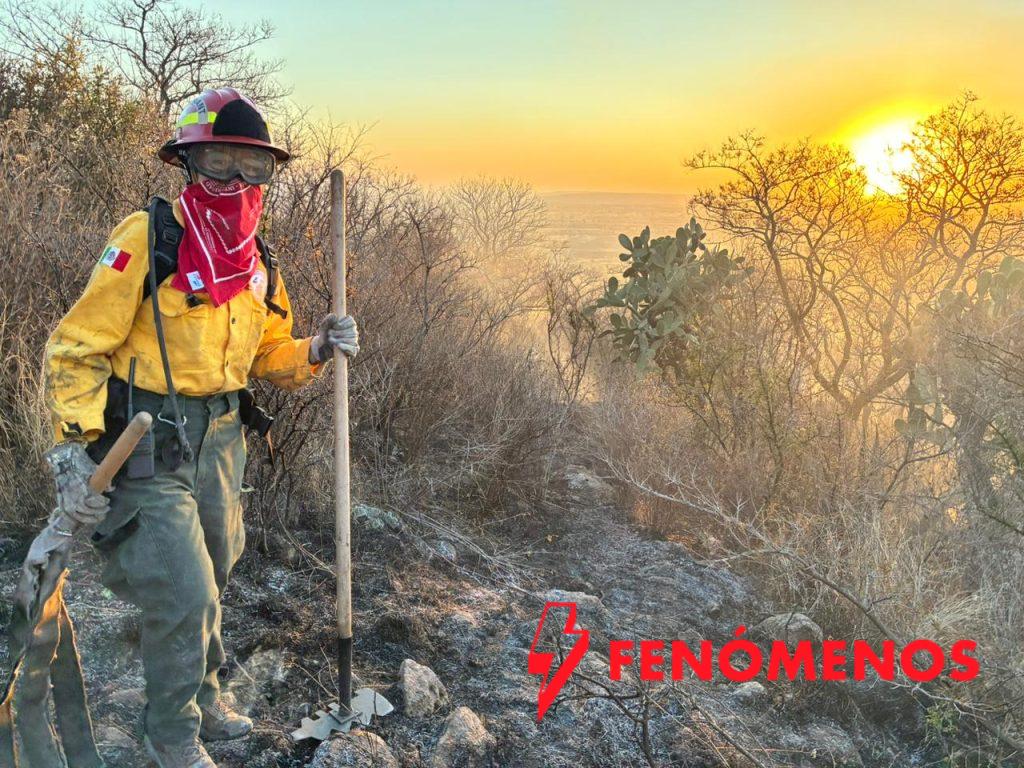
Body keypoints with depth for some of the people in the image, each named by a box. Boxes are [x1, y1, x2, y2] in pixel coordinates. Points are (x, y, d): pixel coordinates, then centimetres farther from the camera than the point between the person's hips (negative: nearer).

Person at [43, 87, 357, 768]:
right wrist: (74, 451, -22)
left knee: (212, 580, 19)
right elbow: (77, 348, -15)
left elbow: (270, 356, 15)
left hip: (220, 438, 7)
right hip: (147, 448, -6)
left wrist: (316, 350, -6)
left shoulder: (258, 263, 5)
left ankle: (202, 696, 43)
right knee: (184, 596, -6)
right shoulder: (148, 240, -16)